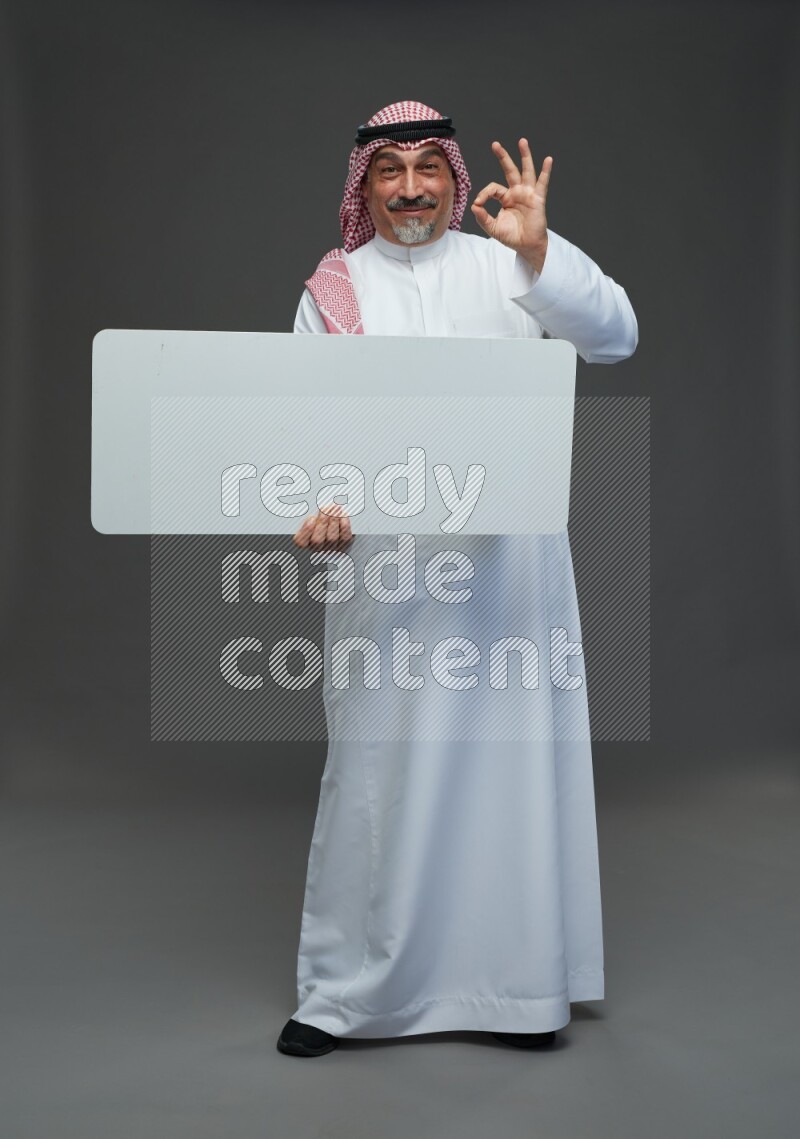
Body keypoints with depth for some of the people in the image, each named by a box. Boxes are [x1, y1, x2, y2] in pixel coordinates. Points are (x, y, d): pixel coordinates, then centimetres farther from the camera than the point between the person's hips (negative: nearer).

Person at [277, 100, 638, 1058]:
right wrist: (316, 504, -16)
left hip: (507, 555, 1)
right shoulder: (333, 288, 9)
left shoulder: (507, 265, 9)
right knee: (379, 759, 4)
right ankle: (343, 989, 18)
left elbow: (615, 338, -3)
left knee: (510, 753, 5)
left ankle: (518, 979, 20)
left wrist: (538, 249, -14)